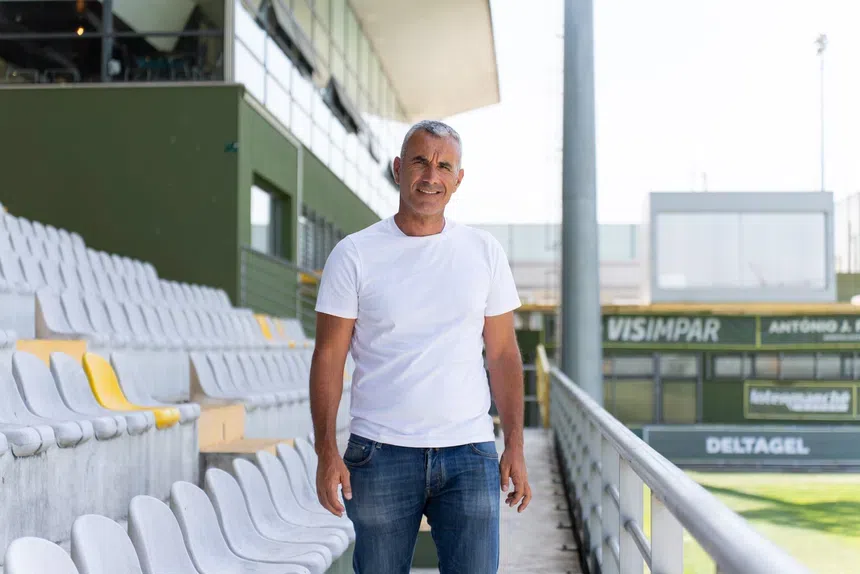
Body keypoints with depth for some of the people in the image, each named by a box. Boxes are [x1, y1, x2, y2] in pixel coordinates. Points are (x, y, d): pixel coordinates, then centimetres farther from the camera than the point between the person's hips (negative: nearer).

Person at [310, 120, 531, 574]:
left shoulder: (484, 252, 7)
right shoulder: (354, 255, 1)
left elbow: (502, 354, 9)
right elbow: (329, 357, 0)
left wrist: (515, 446, 3)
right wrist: (326, 450, -8)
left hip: (469, 452, 1)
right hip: (380, 453, -1)